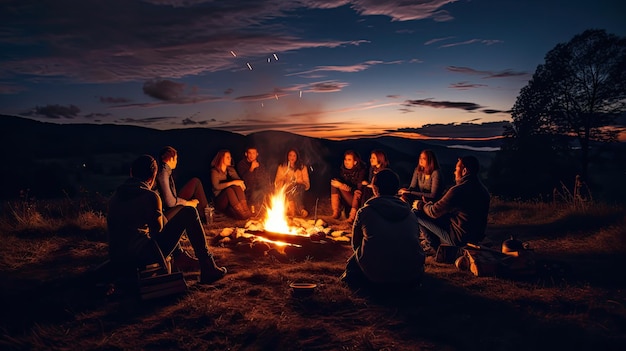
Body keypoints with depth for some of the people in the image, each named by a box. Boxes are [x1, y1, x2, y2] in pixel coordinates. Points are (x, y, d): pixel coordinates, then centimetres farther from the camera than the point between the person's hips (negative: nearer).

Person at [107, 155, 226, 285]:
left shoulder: (116, 195, 10)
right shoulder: (150, 196, -10)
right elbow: (158, 230, -3)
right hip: (143, 257, -8)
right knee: (189, 212, -2)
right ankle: (208, 269, 1)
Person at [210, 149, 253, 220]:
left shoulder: (231, 169, 13)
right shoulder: (214, 171, -5)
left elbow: (238, 180, 3)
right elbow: (216, 186, -21)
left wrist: (241, 183, -23)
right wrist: (232, 182, -27)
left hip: (232, 199, 4)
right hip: (220, 200, -4)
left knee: (237, 186, -27)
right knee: (229, 190, -35)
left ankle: (245, 209, -40)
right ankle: (242, 213, -42)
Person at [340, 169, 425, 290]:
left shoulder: (364, 212, 1)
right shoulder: (410, 213, 9)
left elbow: (355, 245, 11)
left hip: (376, 274, -2)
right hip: (411, 278, 3)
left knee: (352, 264, 28)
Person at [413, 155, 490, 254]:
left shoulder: (458, 190, -24)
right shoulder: (482, 189, 4)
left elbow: (434, 212, -16)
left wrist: (420, 205, 6)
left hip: (459, 238, -9)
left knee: (417, 214, -3)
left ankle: (434, 247, 14)